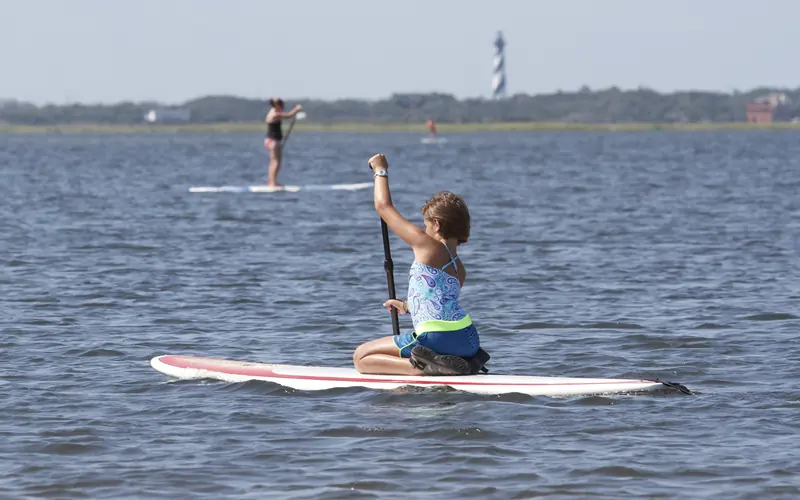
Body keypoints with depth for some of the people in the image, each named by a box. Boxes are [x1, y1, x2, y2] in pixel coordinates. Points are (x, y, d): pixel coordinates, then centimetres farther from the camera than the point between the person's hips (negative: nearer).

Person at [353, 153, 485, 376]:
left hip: (436, 339, -8)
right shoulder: (459, 269, 16)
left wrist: (380, 171, 19)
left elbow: (383, 205, 3)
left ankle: (422, 367, -18)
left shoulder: (427, 244, -5)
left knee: (361, 357, 3)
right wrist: (407, 306, 47)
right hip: (468, 339, 8)